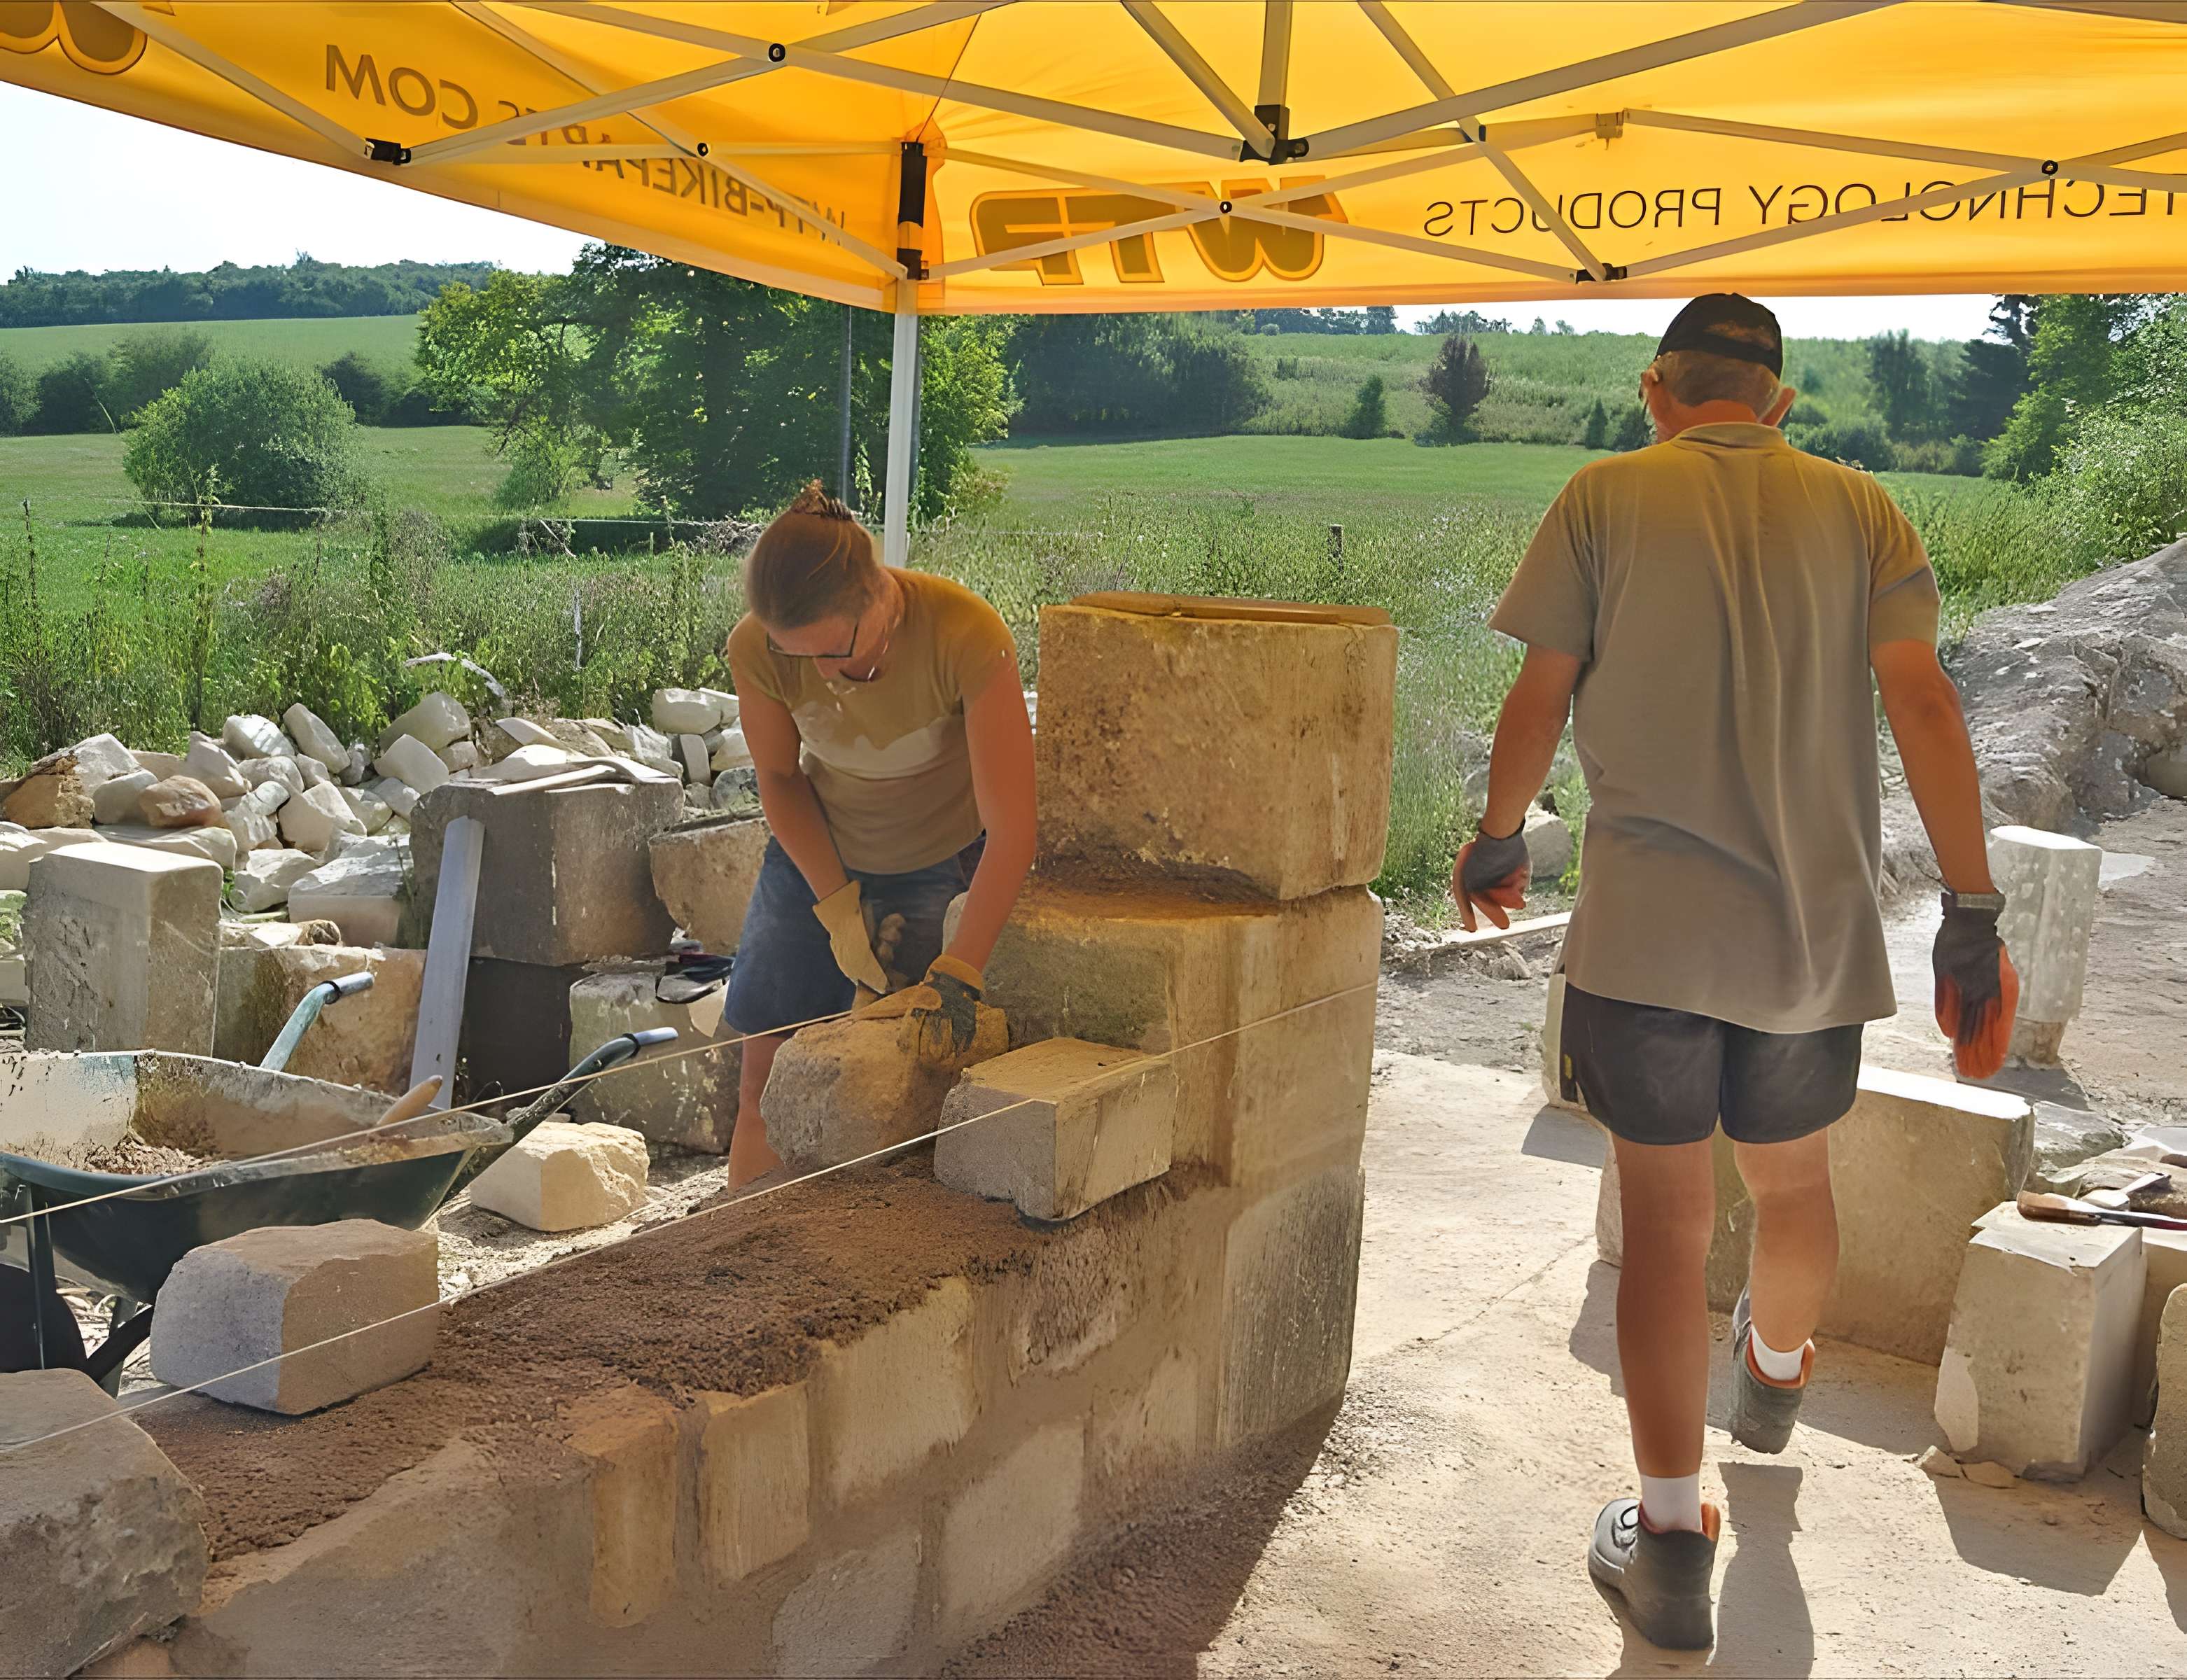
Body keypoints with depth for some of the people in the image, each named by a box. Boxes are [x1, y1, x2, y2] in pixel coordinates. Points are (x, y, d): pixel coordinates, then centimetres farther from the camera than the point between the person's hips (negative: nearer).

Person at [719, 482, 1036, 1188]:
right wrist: (838, 907, -15)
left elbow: (1011, 832, -33)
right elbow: (779, 778, -6)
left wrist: (954, 979, -37)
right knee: (765, 1074, 5)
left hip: (942, 862, -3)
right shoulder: (757, 651, -25)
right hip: (818, 857, 3)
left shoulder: (967, 636, -35)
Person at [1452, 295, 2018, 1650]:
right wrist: (1973, 911, -4)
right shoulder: (1855, 507, 4)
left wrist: (1499, 840, 16)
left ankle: (1672, 1540, 6)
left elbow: (1540, 697, -1)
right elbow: (1922, 700, -5)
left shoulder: (1607, 497, -1)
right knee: (1795, 1185, 24)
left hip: (1645, 929, -3)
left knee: (1667, 1219, 5)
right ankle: (1775, 1379, 53)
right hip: (1816, 927, 3)